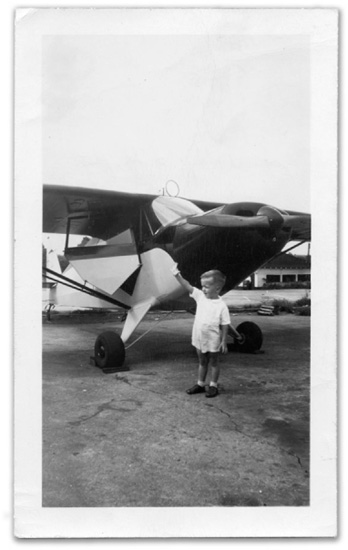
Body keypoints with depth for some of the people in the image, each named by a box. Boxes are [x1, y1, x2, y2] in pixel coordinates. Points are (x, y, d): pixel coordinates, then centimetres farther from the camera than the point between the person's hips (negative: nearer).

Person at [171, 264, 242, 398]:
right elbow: (187, 286, -11)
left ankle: (213, 386, 24)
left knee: (213, 363, 12)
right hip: (199, 339, 5)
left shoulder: (221, 306, -17)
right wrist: (177, 275, -24)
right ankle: (200, 384, 31)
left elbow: (225, 325, -13)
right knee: (202, 362, 19)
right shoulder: (200, 296, -4)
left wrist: (223, 341, -12)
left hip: (213, 341, -5)